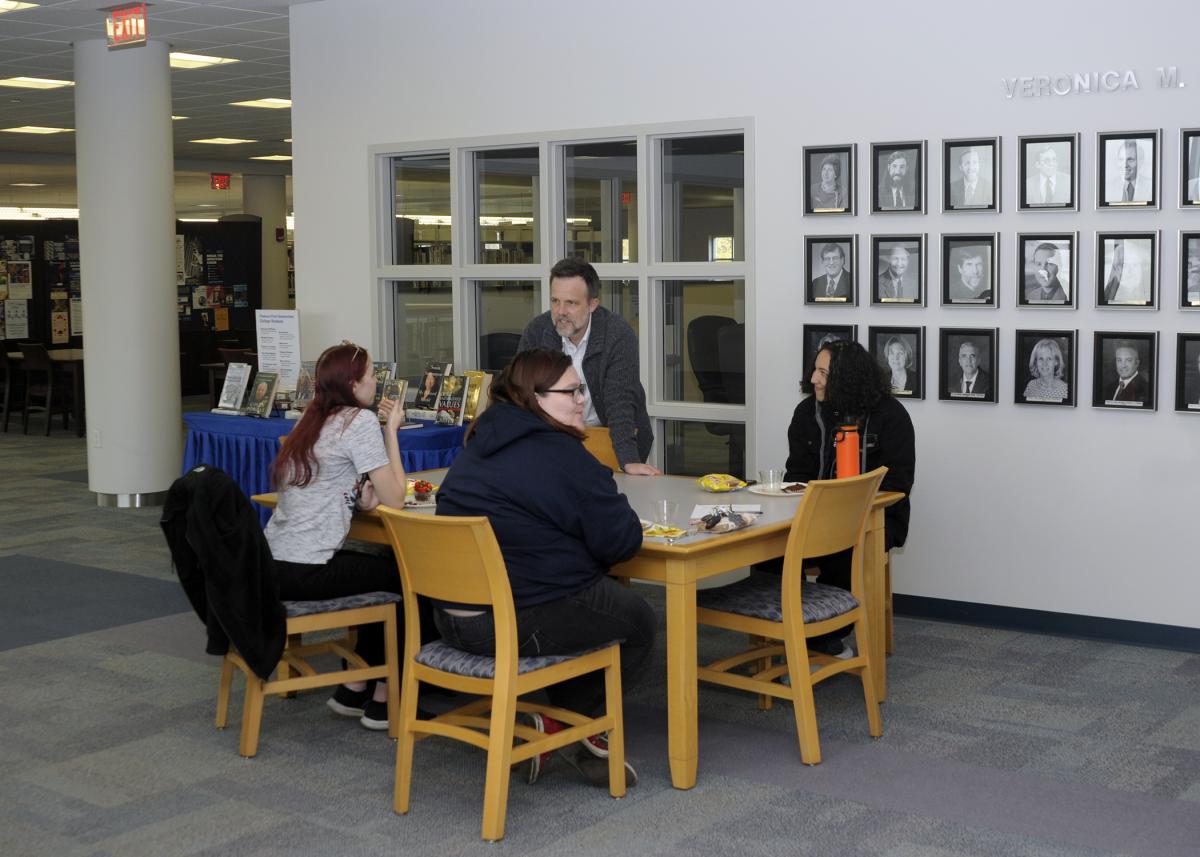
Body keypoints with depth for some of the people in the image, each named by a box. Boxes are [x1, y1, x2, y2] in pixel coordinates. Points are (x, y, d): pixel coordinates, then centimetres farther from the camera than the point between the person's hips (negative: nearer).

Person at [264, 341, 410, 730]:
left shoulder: (312, 421, 16)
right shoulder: (359, 421, -10)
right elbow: (395, 498, -11)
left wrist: (359, 496, -1)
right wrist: (392, 429, -3)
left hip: (271, 566, 8)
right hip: (306, 573, -8)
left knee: (381, 567, 25)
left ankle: (354, 688, 28)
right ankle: (383, 698, 15)